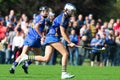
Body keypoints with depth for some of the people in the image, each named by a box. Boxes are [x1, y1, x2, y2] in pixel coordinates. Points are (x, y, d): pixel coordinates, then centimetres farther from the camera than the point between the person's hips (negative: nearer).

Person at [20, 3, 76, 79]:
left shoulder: (66, 18, 19)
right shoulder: (63, 17, -11)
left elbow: (64, 32, 25)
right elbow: (62, 33, -15)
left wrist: (70, 42, 17)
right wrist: (70, 43, -15)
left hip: (50, 38, 9)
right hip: (53, 38, -9)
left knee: (46, 59, 2)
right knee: (65, 53, -11)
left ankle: (27, 57, 3)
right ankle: (64, 73, -13)